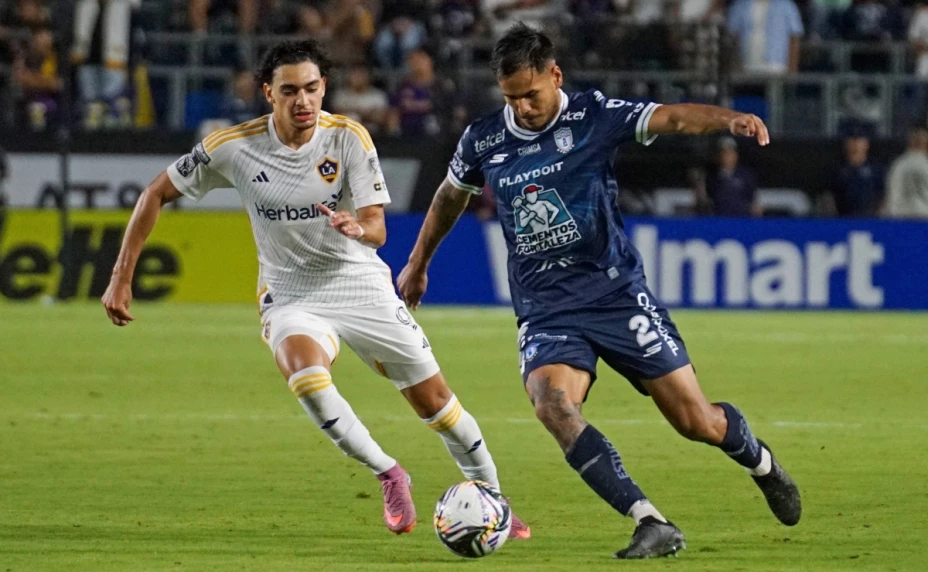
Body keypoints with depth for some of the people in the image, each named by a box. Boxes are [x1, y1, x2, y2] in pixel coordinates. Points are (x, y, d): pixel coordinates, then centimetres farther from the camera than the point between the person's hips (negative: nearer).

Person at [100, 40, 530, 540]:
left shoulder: (349, 137, -13)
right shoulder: (234, 148, -13)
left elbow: (377, 230, -17)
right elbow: (156, 194, -2)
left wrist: (357, 227, -42)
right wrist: (121, 277, -7)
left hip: (361, 286, 1)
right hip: (291, 295, -1)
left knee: (434, 400, 2)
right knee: (306, 375, -33)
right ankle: (389, 476, -13)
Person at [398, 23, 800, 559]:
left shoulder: (594, 116, -7)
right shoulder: (483, 141, 3)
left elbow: (672, 117, -22)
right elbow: (451, 196, 24)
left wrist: (728, 119, -43)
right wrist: (418, 263, 35)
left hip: (617, 293, -2)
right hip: (546, 311, 2)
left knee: (697, 421, 0)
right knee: (552, 405, -29)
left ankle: (761, 463, 37)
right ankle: (653, 525, -30)